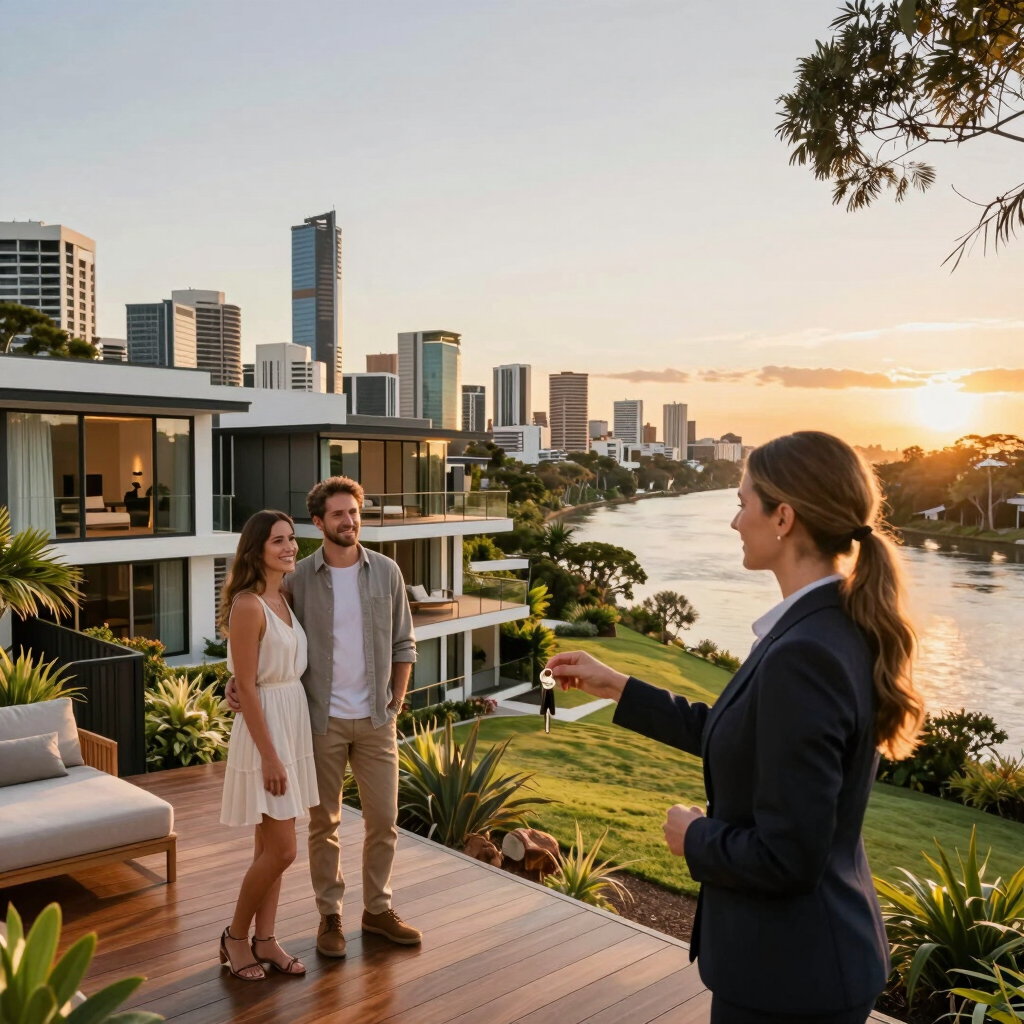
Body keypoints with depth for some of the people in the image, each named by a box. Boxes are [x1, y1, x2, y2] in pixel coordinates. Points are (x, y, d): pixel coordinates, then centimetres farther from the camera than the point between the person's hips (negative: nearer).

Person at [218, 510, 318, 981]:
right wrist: (270, 755, -19)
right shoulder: (248, 606, -18)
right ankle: (235, 936, 19)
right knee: (281, 850, -2)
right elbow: (247, 688, -19)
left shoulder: (283, 598, 8)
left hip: (294, 721, 8)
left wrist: (287, 746, 13)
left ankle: (264, 940, 25)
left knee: (272, 845, 14)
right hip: (265, 727, -8)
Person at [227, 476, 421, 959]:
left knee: (383, 819, 10)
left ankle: (377, 909, 28)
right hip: (322, 719, -2)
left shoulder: (386, 572, 0)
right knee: (324, 823, 10)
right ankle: (330, 915, 26)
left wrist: (396, 702, 1)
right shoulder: (299, 579, -5)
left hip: (375, 719, 2)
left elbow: (403, 643, 6)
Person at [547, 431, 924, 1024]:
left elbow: (783, 855, -28)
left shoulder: (805, 653, -30)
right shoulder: (838, 629, 0)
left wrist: (695, 837, -9)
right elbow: (738, 740, 11)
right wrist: (616, 688, 13)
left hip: (788, 971, -8)